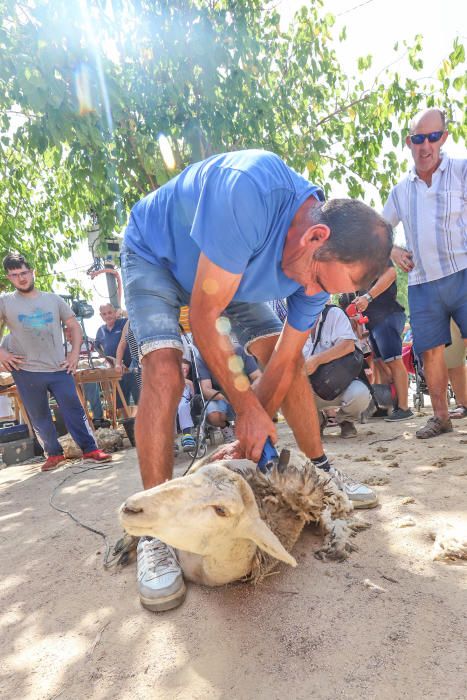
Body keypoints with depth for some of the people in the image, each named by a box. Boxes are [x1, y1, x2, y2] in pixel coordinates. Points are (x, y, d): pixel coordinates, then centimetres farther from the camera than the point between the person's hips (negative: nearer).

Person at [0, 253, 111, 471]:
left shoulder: (53, 299, 10)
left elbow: (74, 326, 13)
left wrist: (75, 353, 3)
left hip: (59, 369, 1)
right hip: (26, 371, 0)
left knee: (74, 410, -1)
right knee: (39, 417, 8)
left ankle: (90, 449, 6)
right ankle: (54, 454, 22)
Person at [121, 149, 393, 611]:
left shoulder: (324, 262, -19)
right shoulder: (250, 191, -41)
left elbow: (281, 363, -13)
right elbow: (204, 315, -37)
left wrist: (252, 434, -16)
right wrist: (249, 410, -29)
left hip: (231, 271, 5)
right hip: (155, 255, -4)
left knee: (289, 359, -5)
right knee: (164, 373, -25)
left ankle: (323, 472, 14)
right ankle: (155, 535, -14)